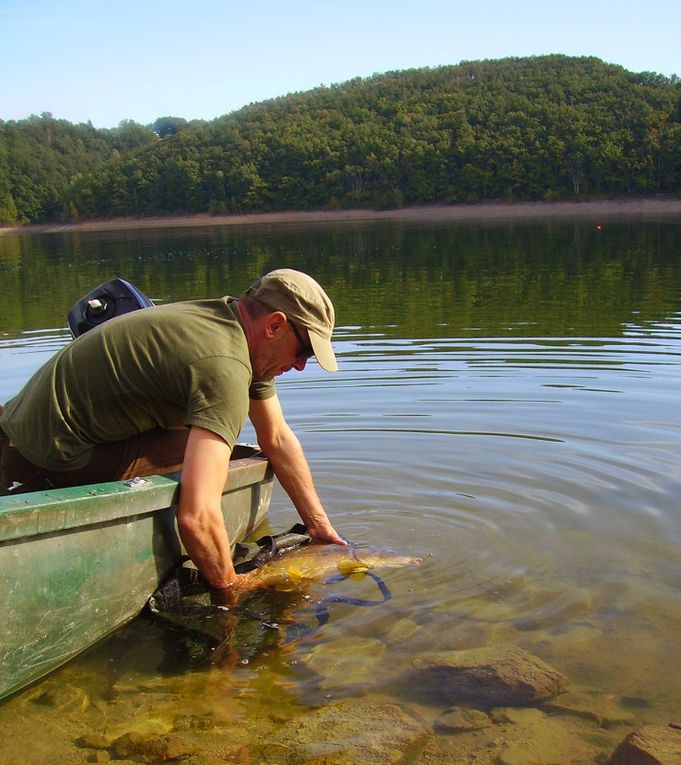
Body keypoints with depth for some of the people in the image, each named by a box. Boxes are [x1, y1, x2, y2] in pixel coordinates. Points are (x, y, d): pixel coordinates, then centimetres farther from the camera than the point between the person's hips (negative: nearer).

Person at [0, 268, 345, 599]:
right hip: (45, 464, -10)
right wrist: (230, 588, -13)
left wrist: (319, 526, 14)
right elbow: (197, 517, -31)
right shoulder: (224, 365, -25)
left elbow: (278, 438, 14)